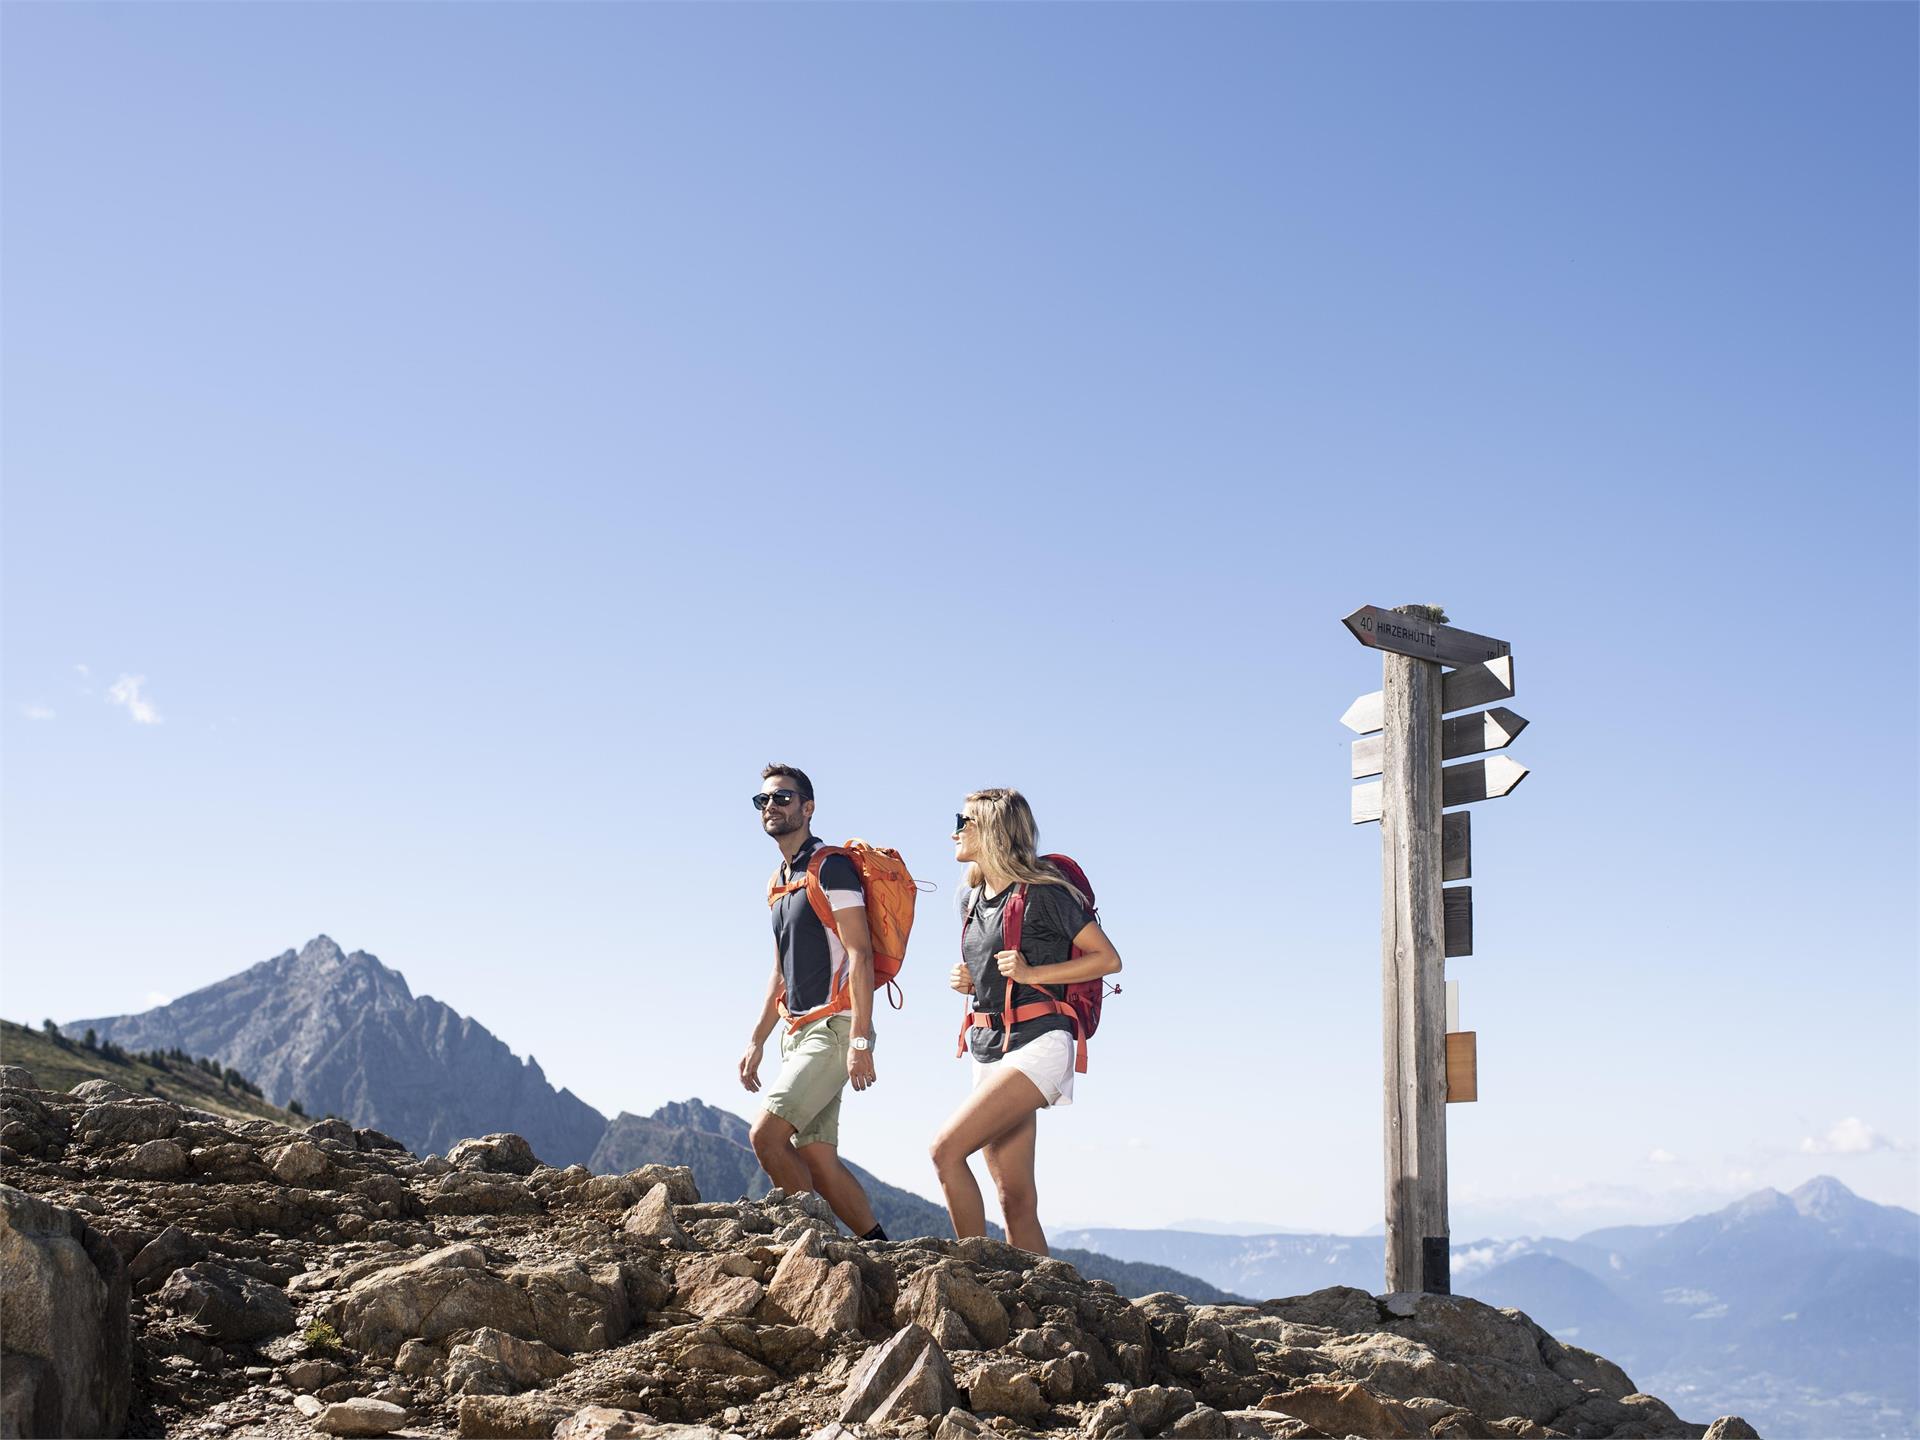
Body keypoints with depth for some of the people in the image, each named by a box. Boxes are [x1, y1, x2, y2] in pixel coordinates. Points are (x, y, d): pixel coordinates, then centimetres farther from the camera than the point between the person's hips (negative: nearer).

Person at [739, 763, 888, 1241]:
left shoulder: (831, 866, -8)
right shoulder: (780, 882, 20)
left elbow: (860, 954, -15)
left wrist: (860, 1041, -21)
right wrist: (756, 1041, 19)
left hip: (834, 1028, -9)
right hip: (797, 1033, 9)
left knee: (766, 1133, -18)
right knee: (816, 1159, 3)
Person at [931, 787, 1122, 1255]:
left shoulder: (1041, 892, -8)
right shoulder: (976, 900, 16)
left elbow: (1108, 958, -8)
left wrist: (1031, 972, -15)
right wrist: (969, 982, 7)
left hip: (1036, 1045, -8)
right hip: (989, 1049, 8)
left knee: (947, 1149, -21)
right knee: (1016, 1201, 3)